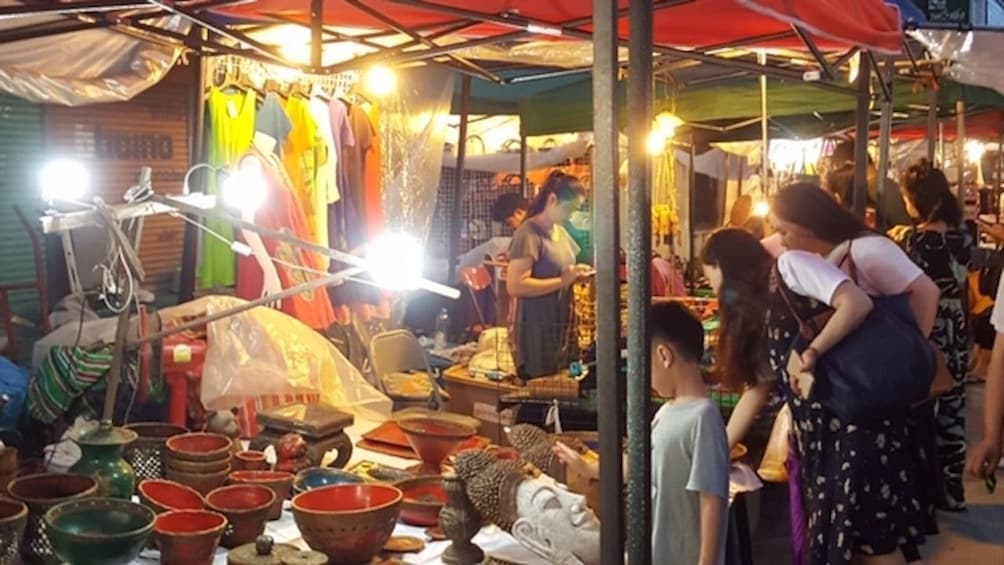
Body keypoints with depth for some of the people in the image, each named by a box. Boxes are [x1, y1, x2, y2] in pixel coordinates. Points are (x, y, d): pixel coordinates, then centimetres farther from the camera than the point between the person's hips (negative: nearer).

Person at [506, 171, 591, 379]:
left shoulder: (561, 233, 13)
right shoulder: (528, 234, -15)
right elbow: (515, 286, -24)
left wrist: (574, 275, 5)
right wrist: (562, 281, -23)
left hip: (561, 328, 9)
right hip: (538, 332, -9)